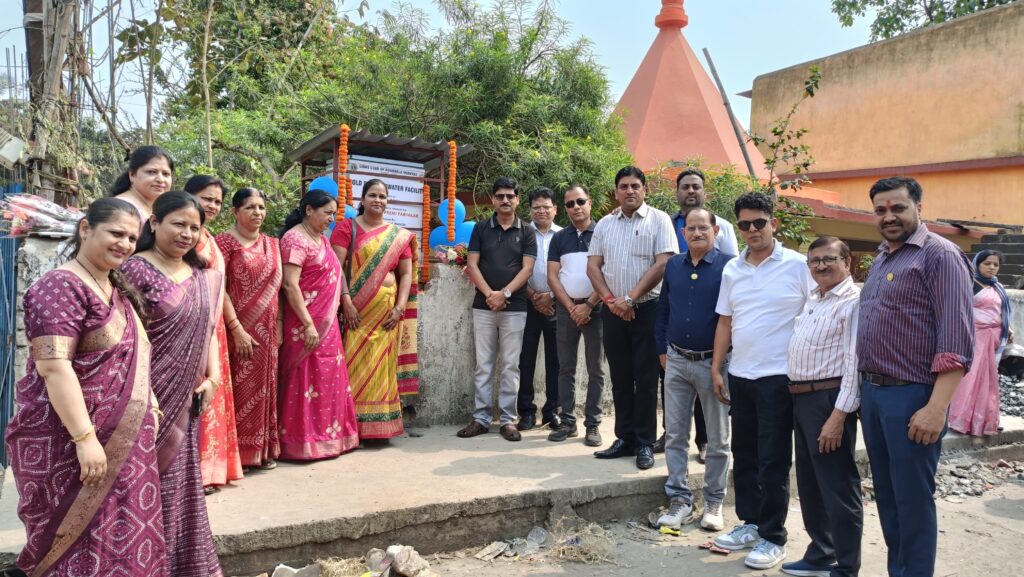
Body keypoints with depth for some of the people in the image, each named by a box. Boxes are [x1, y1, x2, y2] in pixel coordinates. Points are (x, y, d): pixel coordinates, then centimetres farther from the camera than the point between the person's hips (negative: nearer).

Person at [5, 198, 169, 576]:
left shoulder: (117, 289, 11)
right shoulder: (60, 288, -16)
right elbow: (54, 366, -24)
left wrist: (148, 405, 16)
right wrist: (85, 437, -27)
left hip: (122, 438, 8)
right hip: (71, 441, -8)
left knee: (123, 537, 15)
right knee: (84, 546, 2)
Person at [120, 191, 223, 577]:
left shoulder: (204, 277, 9)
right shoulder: (136, 270, -10)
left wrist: (212, 378, 5)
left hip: (186, 398, 6)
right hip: (150, 395, -6)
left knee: (180, 481, 15)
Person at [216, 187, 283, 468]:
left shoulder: (271, 244, 12)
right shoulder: (225, 241, -6)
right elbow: (219, 289, -12)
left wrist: (279, 324, 7)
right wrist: (237, 329, -17)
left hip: (267, 330, 6)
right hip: (240, 330, -6)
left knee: (265, 389, 10)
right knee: (241, 390, -1)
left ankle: (264, 449, 21)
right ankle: (238, 452, 10)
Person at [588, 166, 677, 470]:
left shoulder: (659, 220, -2)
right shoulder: (605, 224, 11)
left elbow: (663, 264, -11)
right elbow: (593, 266, 9)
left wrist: (630, 299, -14)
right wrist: (610, 299, -6)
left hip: (647, 308, -4)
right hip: (613, 311, 4)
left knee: (646, 378, 0)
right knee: (620, 377, 10)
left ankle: (645, 443, 9)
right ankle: (625, 438, 20)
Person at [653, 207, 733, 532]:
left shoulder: (728, 265, -8)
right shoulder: (673, 266, 8)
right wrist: (662, 349, 12)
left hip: (713, 362, -4)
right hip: (676, 362, 5)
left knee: (717, 439, 8)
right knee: (674, 435, 7)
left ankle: (714, 503, 21)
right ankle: (679, 500, 17)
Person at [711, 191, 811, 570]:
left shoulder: (797, 266, -6)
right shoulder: (732, 269, 9)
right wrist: (716, 368, 9)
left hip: (778, 376, -5)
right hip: (739, 375, 5)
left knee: (773, 460, 2)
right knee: (744, 454, 14)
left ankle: (773, 537, 15)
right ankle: (750, 523, 29)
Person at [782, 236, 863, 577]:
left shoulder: (853, 301, -12)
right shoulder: (813, 299, 16)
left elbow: (854, 363, -19)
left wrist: (838, 416, -23)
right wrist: (798, 399, 17)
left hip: (829, 400, -9)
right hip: (801, 397, 9)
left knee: (838, 488, 1)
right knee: (809, 484, 18)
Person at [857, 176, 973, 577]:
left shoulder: (940, 255, -9)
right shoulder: (881, 259, 16)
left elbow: (957, 341, -16)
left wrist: (936, 408, -22)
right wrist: (864, 389, 13)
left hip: (911, 397, -8)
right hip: (871, 391, 8)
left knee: (913, 501, 2)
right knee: (886, 496, 16)